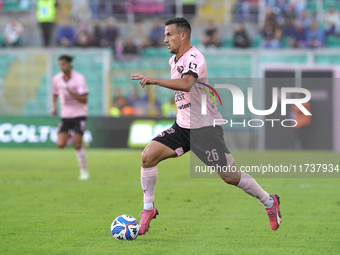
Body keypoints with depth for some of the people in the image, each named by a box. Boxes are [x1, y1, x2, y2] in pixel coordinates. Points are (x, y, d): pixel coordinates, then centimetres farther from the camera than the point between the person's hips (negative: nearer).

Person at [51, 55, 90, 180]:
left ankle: (84, 171, 4)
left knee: (77, 145, -12)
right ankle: (71, 137, 23)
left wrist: (70, 91, -27)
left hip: (79, 115, -4)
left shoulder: (79, 78, -12)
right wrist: (54, 106, 3)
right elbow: (54, 93, 21)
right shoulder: (56, 79, 2)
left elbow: (84, 99, -17)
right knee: (60, 144, -12)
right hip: (65, 116, 4)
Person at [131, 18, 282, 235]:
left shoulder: (194, 58, -19)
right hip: (182, 126, 8)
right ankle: (148, 209, 0)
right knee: (148, 156, -11)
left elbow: (186, 84, -39)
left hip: (205, 126, -8)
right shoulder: (174, 61, 9)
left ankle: (269, 202, 17)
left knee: (229, 176, -5)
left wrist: (154, 80, -42)